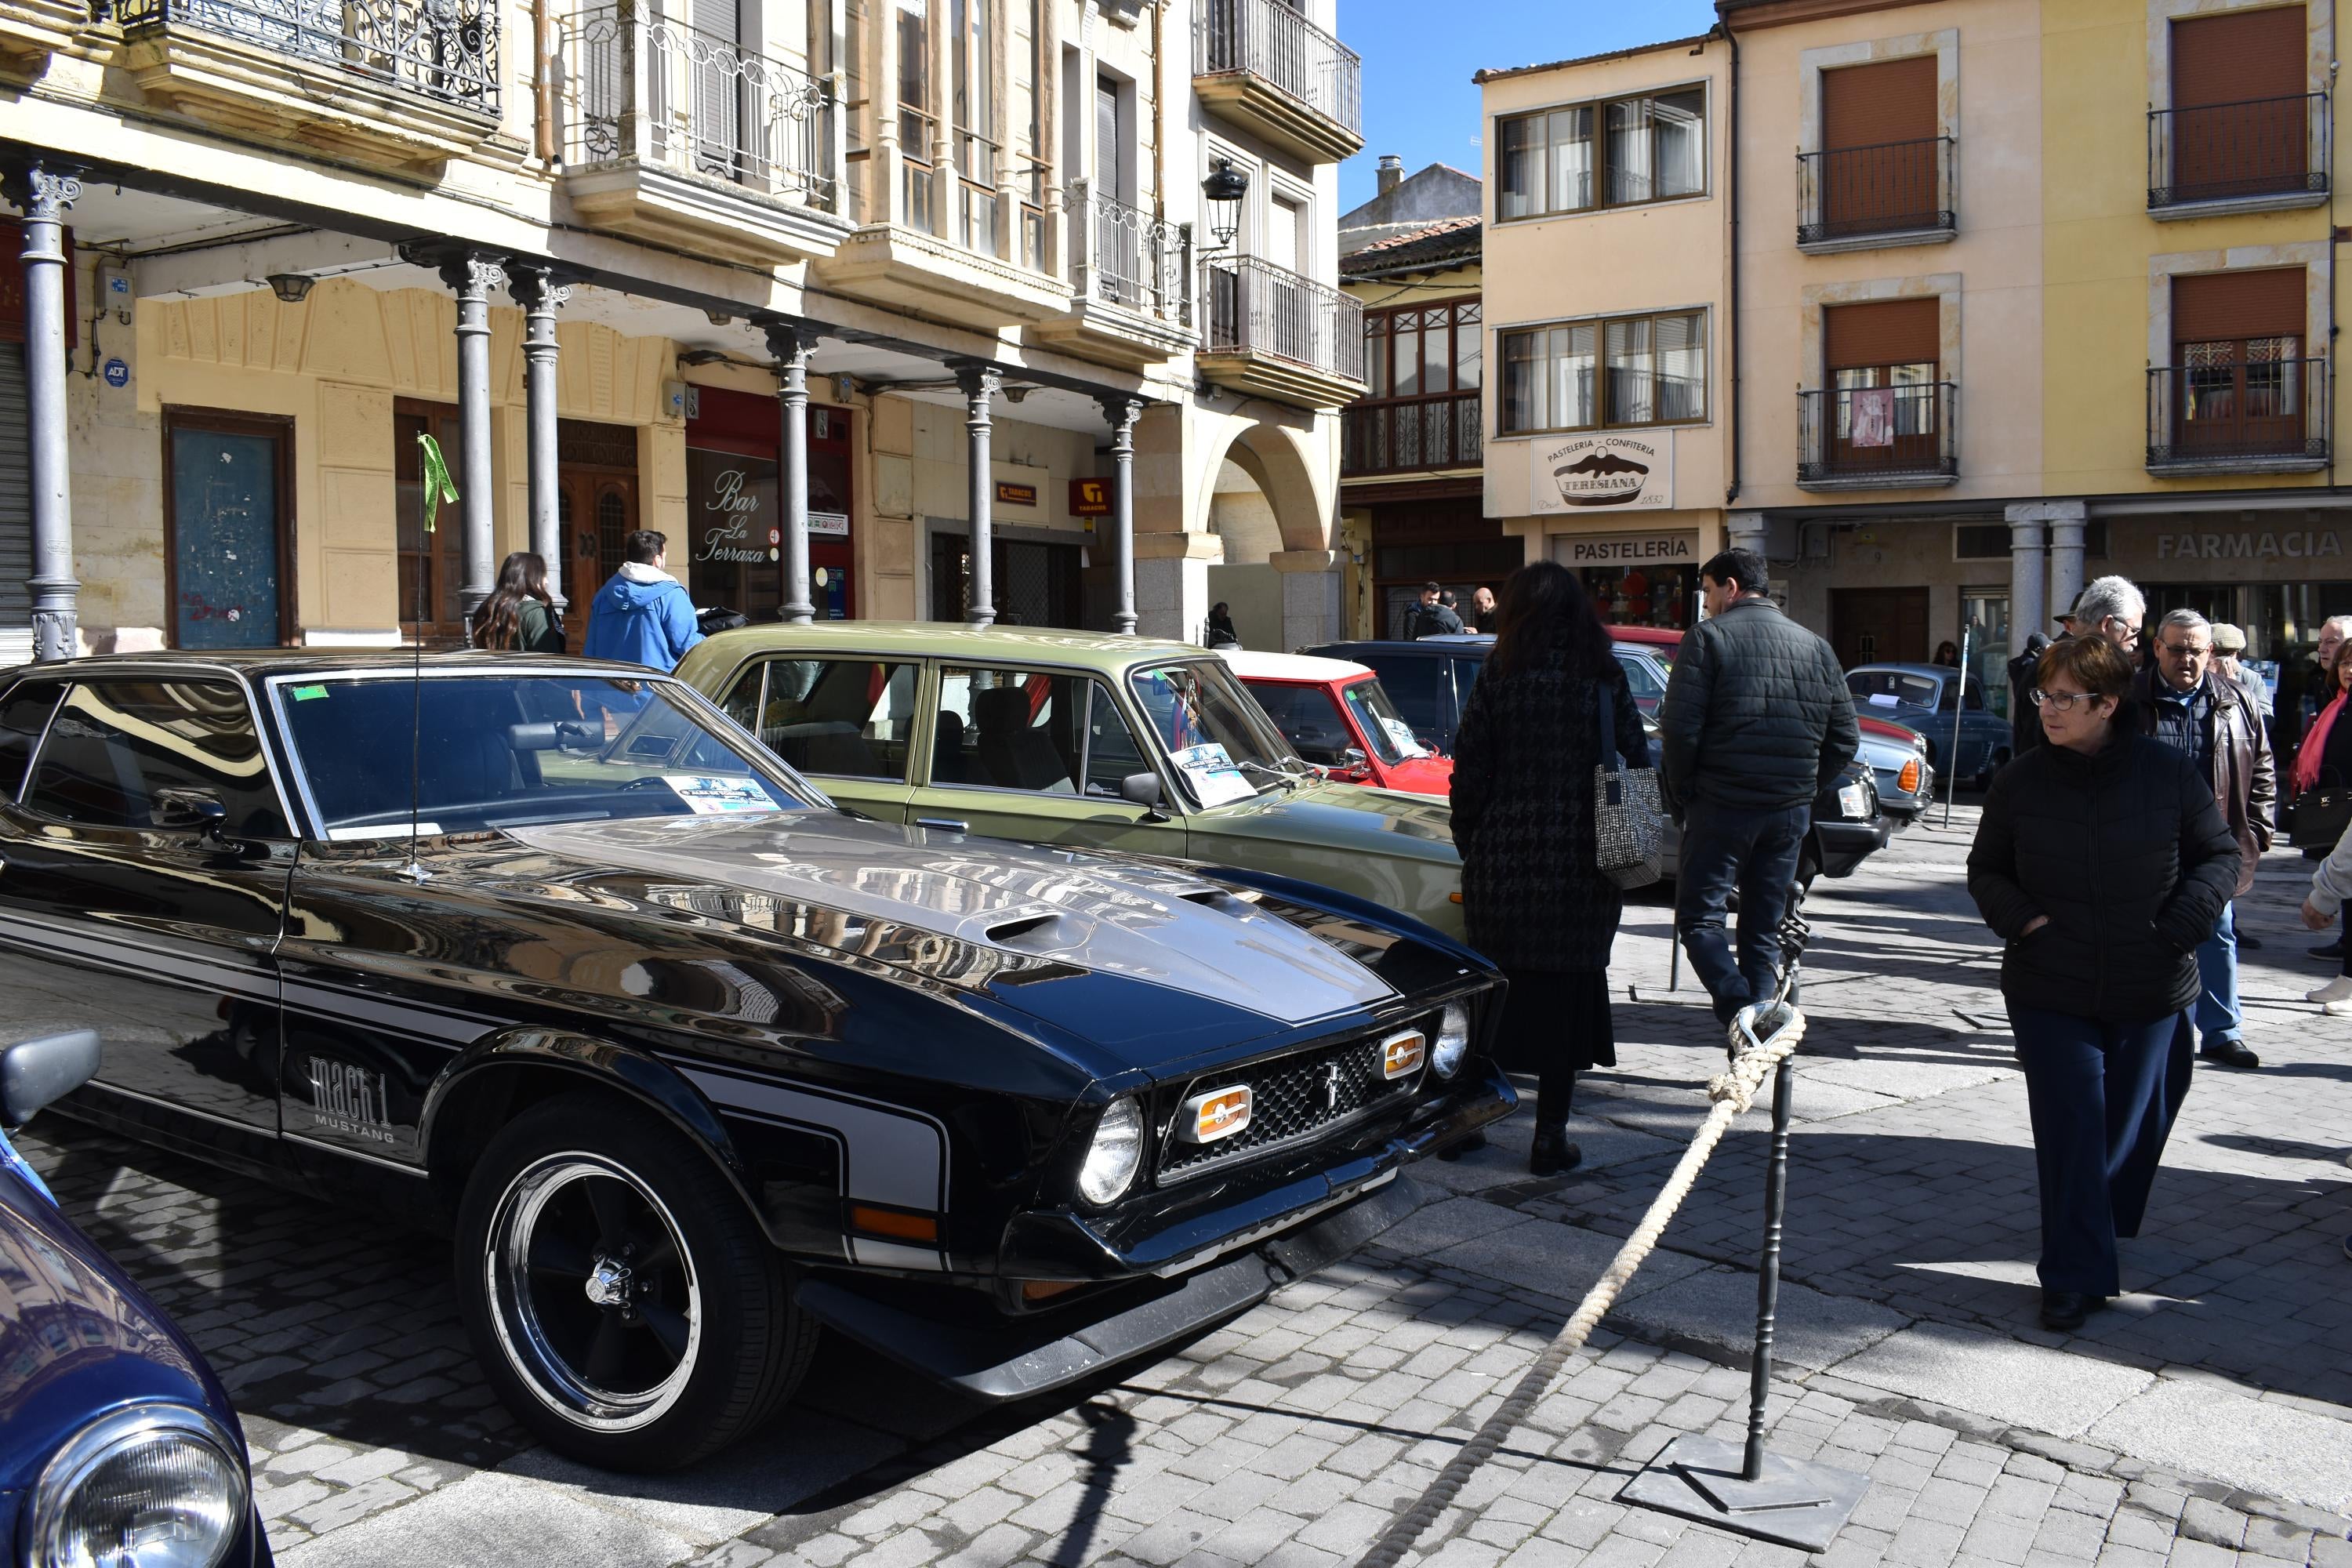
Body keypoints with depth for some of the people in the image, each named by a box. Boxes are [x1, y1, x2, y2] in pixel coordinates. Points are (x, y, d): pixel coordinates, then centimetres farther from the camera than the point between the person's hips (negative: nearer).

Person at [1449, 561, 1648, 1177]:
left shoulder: (1497, 677, -3)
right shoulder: (1607, 679, 0)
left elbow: (1470, 771, -3)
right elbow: (1637, 763, 1)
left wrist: (1469, 847, 8)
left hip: (1503, 860, 0)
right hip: (1584, 866, 0)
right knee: (1569, 991, 6)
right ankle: (1550, 1137, 8)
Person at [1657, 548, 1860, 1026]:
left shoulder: (1708, 637, -6)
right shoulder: (1815, 646, 11)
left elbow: (1679, 728, -14)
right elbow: (1846, 738, 11)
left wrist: (1684, 791, -1)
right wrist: (1803, 788, 17)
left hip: (1721, 806, -5)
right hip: (1791, 814, 5)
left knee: (1699, 917, 2)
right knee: (1763, 929, 13)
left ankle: (1741, 1013, -19)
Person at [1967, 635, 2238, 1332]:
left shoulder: (2169, 773, -5)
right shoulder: (2019, 782, -2)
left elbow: (2220, 856, 4)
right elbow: (1985, 868, 9)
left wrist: (2180, 926, -8)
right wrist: (2019, 918, -9)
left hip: (2150, 991, 1)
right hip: (2049, 991, 0)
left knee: (2132, 1118, 14)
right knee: (2069, 1126, -4)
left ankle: (2105, 1221, 40)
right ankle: (2076, 1275, 1)